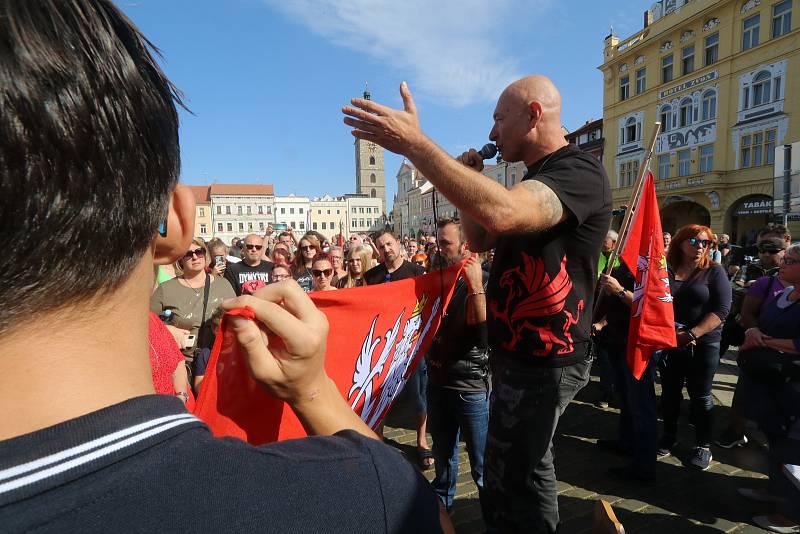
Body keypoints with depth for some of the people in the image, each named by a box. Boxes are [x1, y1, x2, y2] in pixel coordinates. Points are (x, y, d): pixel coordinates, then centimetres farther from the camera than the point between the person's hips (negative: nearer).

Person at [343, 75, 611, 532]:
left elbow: (500, 214, -38)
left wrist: (413, 142, -34)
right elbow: (480, 240, 17)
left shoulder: (579, 172, -17)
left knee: (517, 478, 4)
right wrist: (469, 181, 3)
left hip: (545, 361, -10)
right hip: (520, 355, 10)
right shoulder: (538, 180, 15)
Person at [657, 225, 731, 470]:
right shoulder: (665, 270, 4)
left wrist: (691, 334, -20)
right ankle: (668, 437, 29)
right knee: (670, 392, 12)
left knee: (700, 396, 8)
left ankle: (703, 445, 24)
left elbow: (721, 309, -11)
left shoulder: (714, 271, -3)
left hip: (703, 344, -2)